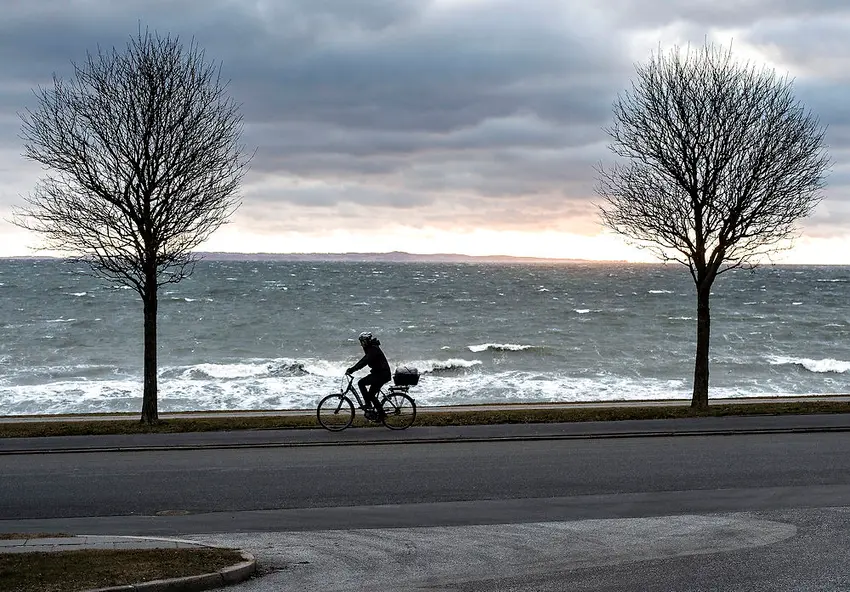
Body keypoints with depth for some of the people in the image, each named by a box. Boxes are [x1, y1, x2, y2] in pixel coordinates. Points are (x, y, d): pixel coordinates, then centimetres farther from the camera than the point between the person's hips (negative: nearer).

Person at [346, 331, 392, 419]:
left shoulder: (373, 350, -17)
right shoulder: (371, 349, 15)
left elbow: (364, 362, -28)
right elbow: (363, 360, 21)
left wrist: (351, 370, -30)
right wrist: (352, 369, 13)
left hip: (382, 374, -10)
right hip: (379, 373, 10)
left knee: (361, 383, -16)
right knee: (371, 394, 12)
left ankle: (369, 407, -14)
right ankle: (381, 413, 19)